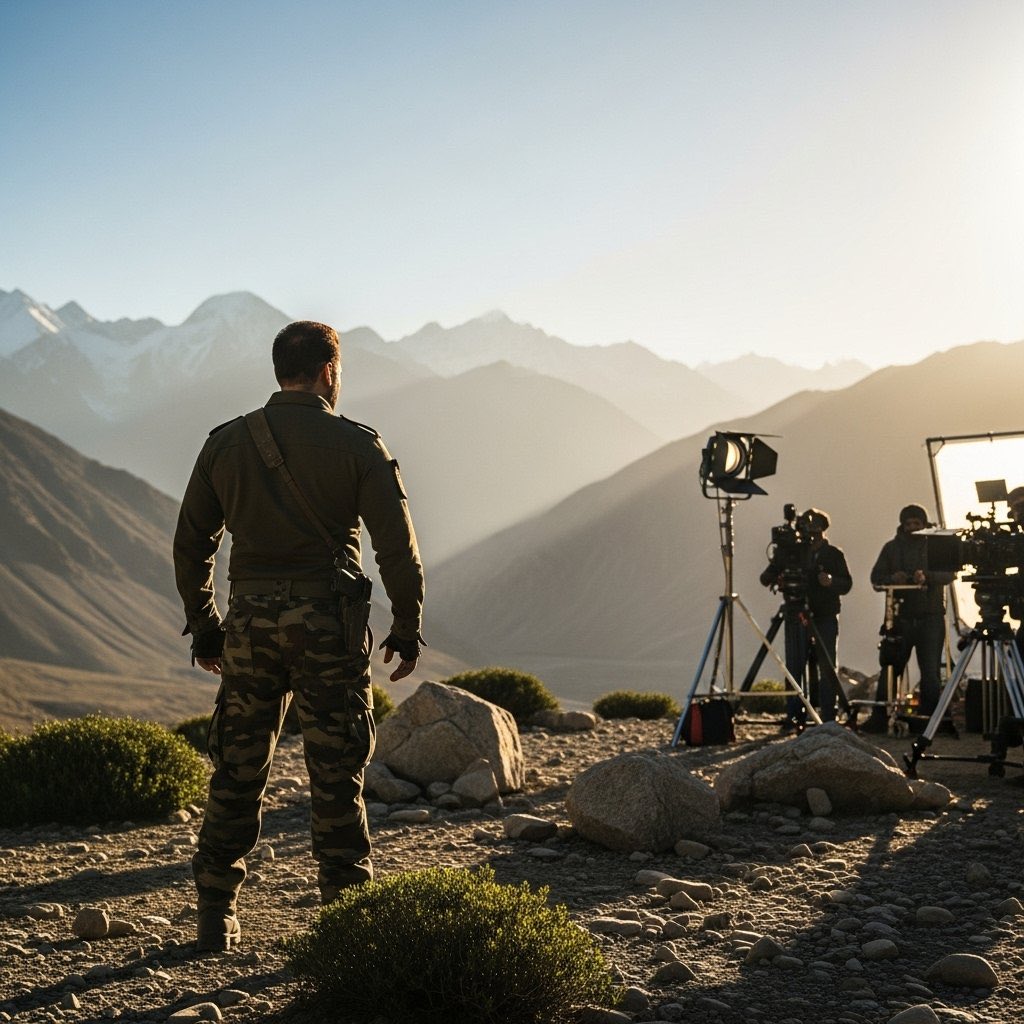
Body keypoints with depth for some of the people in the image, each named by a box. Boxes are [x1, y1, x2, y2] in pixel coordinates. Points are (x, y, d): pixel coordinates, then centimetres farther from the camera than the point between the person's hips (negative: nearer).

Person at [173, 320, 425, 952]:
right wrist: (408, 629, 4)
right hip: (328, 619, -3)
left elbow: (191, 544, 8)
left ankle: (217, 918, 18)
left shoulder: (226, 443, 5)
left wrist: (204, 628, 17)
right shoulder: (357, 445, -4)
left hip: (250, 621, 3)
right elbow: (398, 545, -7)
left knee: (237, 773, 12)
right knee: (337, 777, 5)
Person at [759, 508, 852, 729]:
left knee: (827, 669, -1)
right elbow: (766, 578, 6)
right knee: (794, 668, -4)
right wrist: (776, 578, -17)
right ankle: (794, 717, 2)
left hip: (825, 619, 0)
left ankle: (828, 718, 5)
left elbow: (847, 584, 2)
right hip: (796, 619, 0)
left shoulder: (834, 554, 6)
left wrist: (831, 581, -19)